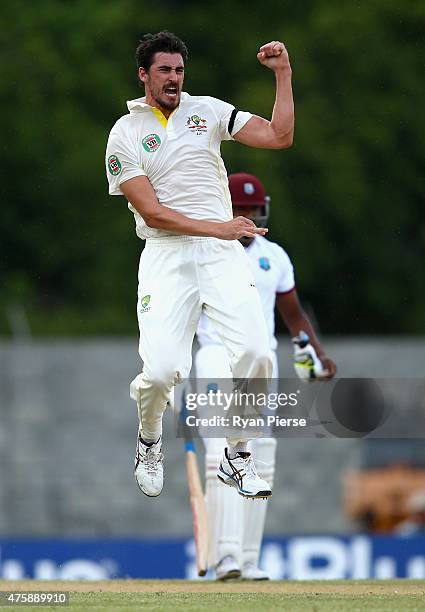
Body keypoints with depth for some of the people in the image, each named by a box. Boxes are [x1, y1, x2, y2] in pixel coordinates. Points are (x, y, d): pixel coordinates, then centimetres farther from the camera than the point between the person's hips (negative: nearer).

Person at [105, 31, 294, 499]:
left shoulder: (206, 110, 12)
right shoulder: (126, 133, 3)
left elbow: (278, 137, 6)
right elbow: (152, 212, -6)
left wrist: (282, 75, -2)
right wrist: (217, 228, -16)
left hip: (223, 255, 3)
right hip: (166, 257, -2)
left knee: (255, 354, -16)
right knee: (163, 370, -19)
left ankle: (237, 456, 7)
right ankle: (149, 443, 15)